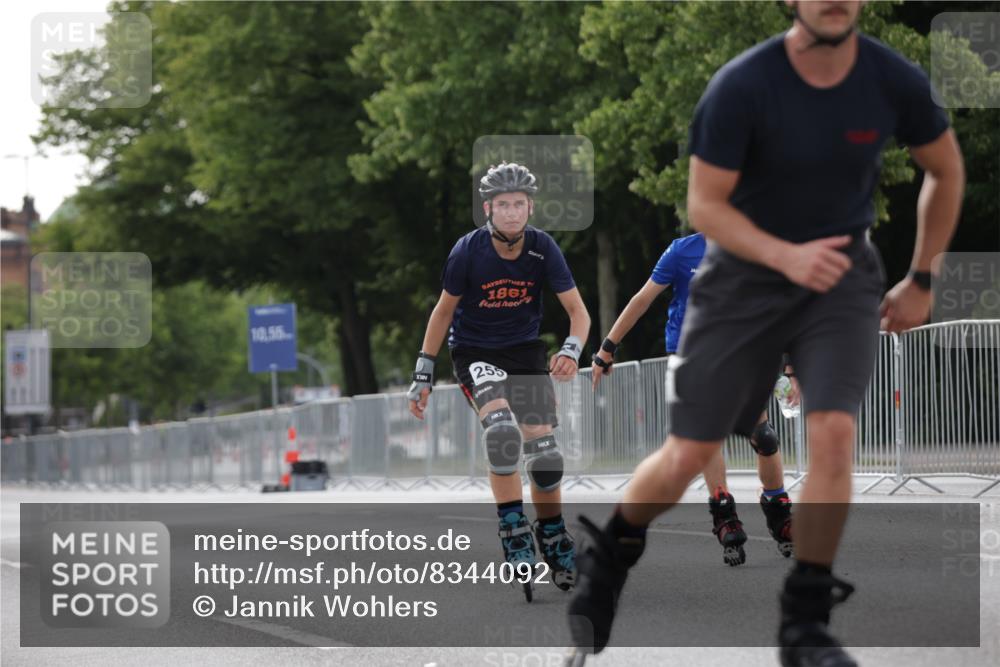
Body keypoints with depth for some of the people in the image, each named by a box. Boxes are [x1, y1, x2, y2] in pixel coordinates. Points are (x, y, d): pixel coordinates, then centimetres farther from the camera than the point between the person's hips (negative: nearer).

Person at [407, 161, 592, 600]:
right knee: (502, 429, -30)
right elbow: (443, 311, -4)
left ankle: (553, 539, 20)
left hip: (525, 350, 3)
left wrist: (571, 350, -31)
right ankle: (513, 532, -20)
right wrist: (423, 374, -3)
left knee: (545, 455, -4)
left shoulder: (542, 249, -14)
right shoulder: (469, 251, -18)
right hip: (475, 352, -2)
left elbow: (577, 311, -10)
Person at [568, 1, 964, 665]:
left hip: (844, 273, 2)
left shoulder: (896, 81, -12)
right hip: (743, 273, -1)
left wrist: (921, 280, 8)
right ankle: (608, 559, 31)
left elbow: (946, 170, 7)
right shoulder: (741, 87, -20)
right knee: (689, 455, 0)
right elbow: (704, 204, -15)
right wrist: (788, 257, -31)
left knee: (833, 433, -19)